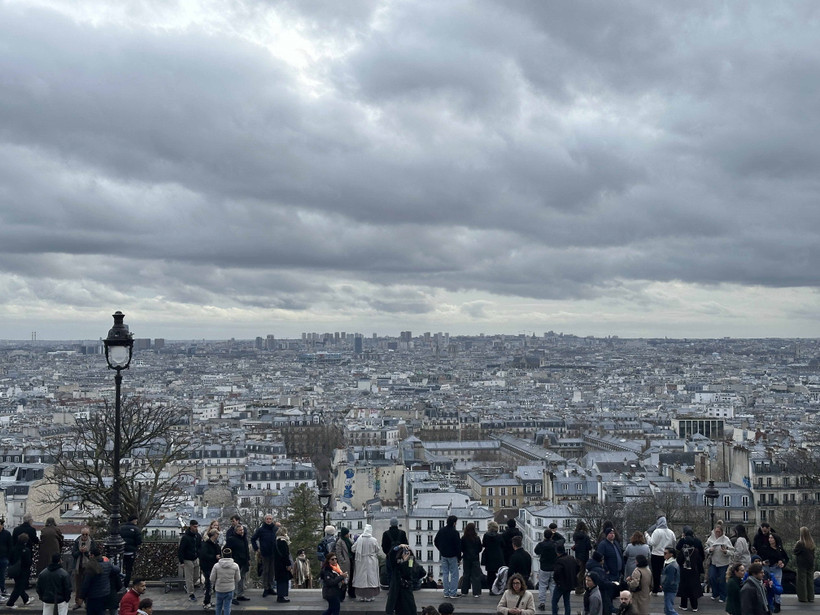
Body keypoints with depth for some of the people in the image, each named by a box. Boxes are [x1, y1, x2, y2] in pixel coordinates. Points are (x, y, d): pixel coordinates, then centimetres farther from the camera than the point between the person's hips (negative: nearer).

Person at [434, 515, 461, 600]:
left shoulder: (441, 531, 1)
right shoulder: (455, 532, -16)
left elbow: (435, 542, 10)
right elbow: (458, 546, -14)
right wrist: (459, 557, -5)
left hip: (443, 555, 5)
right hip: (452, 556, -5)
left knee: (445, 574, 12)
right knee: (454, 574, 3)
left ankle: (446, 593, 14)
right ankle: (453, 593, 0)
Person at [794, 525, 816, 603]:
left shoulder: (800, 543, -18)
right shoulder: (812, 543, -2)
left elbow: (795, 552, -9)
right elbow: (813, 552, 8)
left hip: (802, 564, -5)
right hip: (811, 564, 5)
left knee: (802, 580, 4)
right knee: (810, 580, 12)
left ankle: (803, 597, 6)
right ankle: (811, 597, 16)